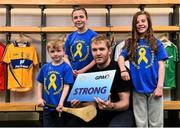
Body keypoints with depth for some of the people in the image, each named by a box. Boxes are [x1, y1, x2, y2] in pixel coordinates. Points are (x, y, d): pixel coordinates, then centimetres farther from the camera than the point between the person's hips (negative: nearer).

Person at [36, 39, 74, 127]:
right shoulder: (45, 67, 3)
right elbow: (40, 84, 12)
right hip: (47, 106, 3)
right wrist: (39, 98, 2)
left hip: (60, 107, -3)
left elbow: (66, 86, -12)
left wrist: (61, 102, -20)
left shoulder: (66, 68, -9)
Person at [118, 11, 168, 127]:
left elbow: (161, 65, 1)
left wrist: (160, 86, -9)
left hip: (154, 87, -1)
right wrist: (123, 70, -23)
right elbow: (121, 57, -1)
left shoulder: (156, 42, 4)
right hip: (137, 88, 1)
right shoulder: (130, 43, 9)